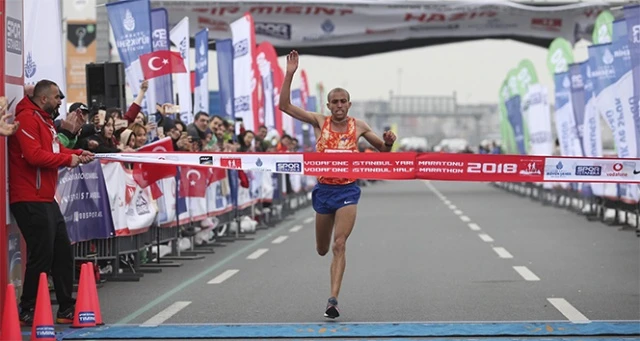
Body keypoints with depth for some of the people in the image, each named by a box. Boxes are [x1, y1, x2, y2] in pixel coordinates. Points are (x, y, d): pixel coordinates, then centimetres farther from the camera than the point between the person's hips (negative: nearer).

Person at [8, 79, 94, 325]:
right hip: (31, 201, -11)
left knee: (63, 252, 12)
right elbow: (34, 155, -23)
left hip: (47, 200, 11)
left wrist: (78, 154, 4)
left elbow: (55, 150, 22)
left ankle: (67, 307, 19)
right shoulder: (27, 119, -13)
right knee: (41, 256, -7)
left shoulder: (44, 121, 19)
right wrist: (68, 159, -14)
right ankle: (28, 312, 1)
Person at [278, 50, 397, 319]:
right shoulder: (319, 122, -1)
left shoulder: (358, 126, 1)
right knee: (322, 249, 14)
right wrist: (290, 74, -17)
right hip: (324, 189, 2)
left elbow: (382, 150, 13)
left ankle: (333, 299, -16)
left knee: (339, 245, -14)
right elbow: (285, 105, -9)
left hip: (348, 190, -2)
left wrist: (388, 142, -11)